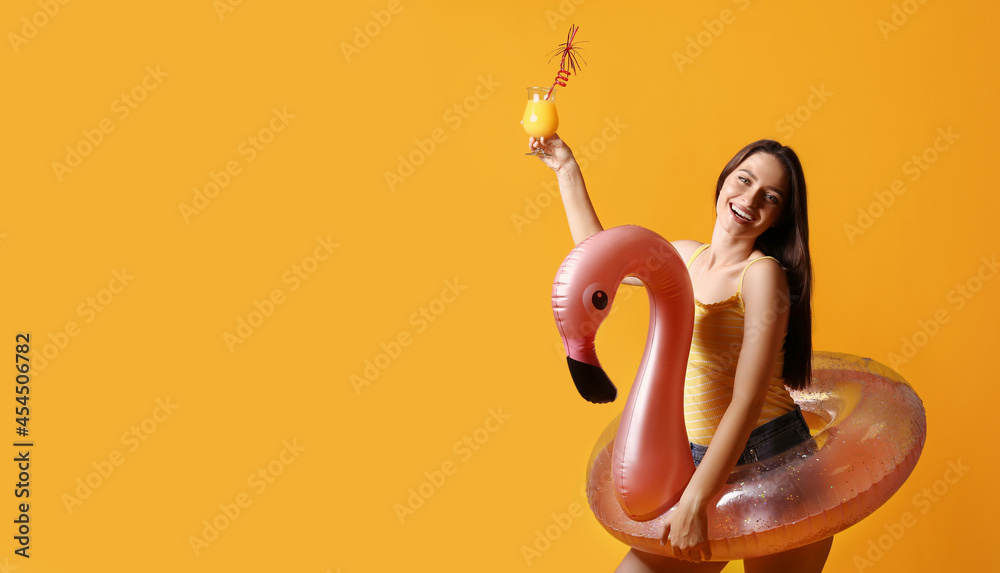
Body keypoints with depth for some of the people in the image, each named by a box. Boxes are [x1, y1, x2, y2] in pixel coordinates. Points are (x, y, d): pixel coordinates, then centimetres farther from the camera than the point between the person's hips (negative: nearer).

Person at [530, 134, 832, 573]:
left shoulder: (763, 273, -14)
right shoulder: (687, 257, 7)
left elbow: (747, 402, -21)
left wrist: (694, 501, -26)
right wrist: (567, 170, 25)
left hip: (773, 465, -6)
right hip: (701, 463, 6)